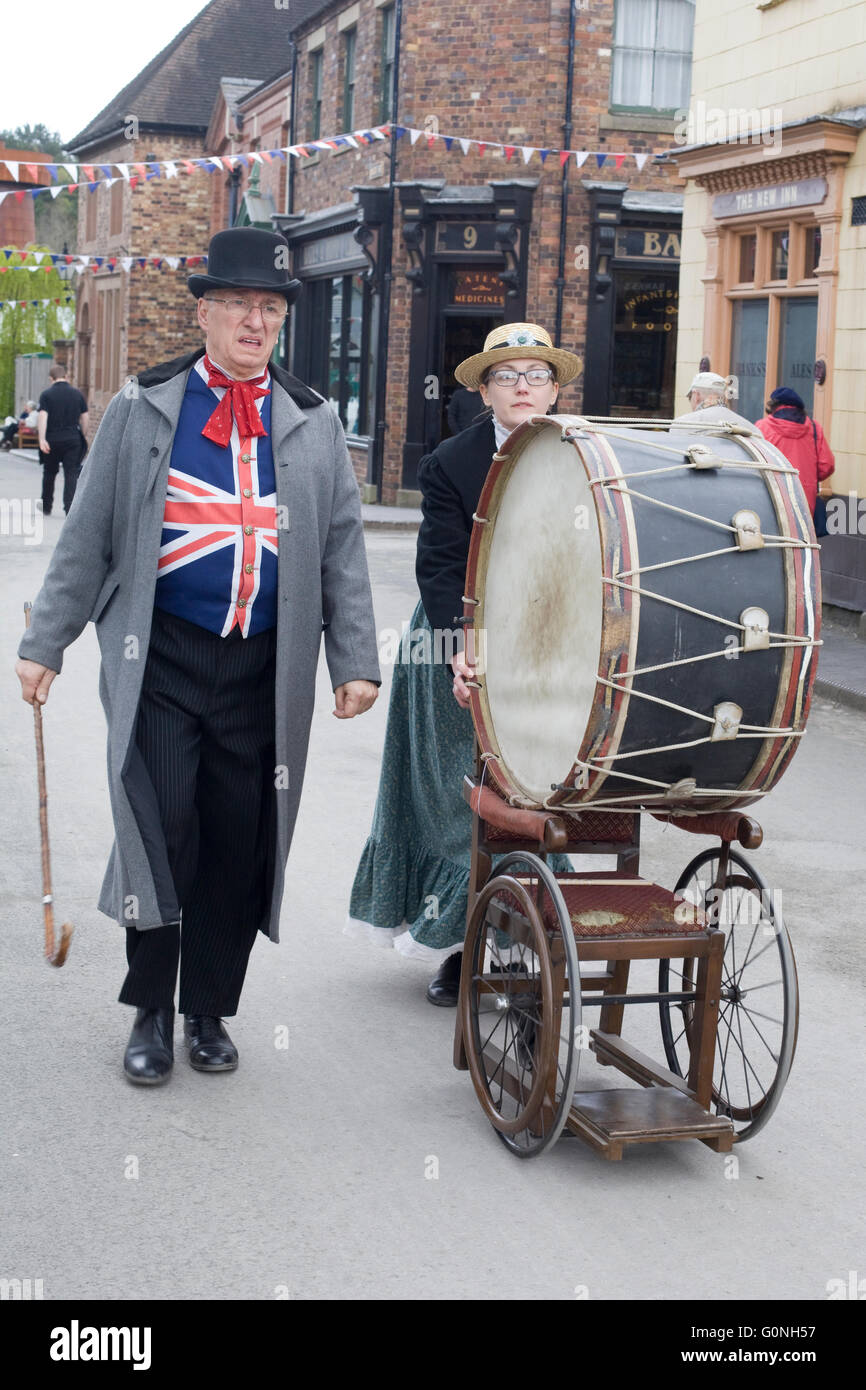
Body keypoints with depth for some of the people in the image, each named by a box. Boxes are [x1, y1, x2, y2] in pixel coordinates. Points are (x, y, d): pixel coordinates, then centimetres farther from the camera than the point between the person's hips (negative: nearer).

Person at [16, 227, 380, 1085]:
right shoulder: (142, 409, 4)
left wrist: (356, 660, 5)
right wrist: (45, 643, 3)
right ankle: (150, 1010, 10)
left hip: (265, 669, 2)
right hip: (160, 658, -2)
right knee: (162, 825, -10)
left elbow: (343, 550, 11)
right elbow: (87, 537, 6)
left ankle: (209, 1012, 22)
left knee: (240, 843, 5)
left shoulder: (313, 425, 9)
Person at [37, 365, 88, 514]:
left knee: (49, 474, 14)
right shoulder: (77, 394, 5)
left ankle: (46, 507, 24)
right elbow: (84, 419, 6)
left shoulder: (46, 395, -2)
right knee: (71, 474, -1)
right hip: (73, 440, 1)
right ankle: (70, 508, -13)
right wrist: (83, 438, 16)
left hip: (52, 440, -1)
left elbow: (42, 417, -12)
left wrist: (42, 439, -17)